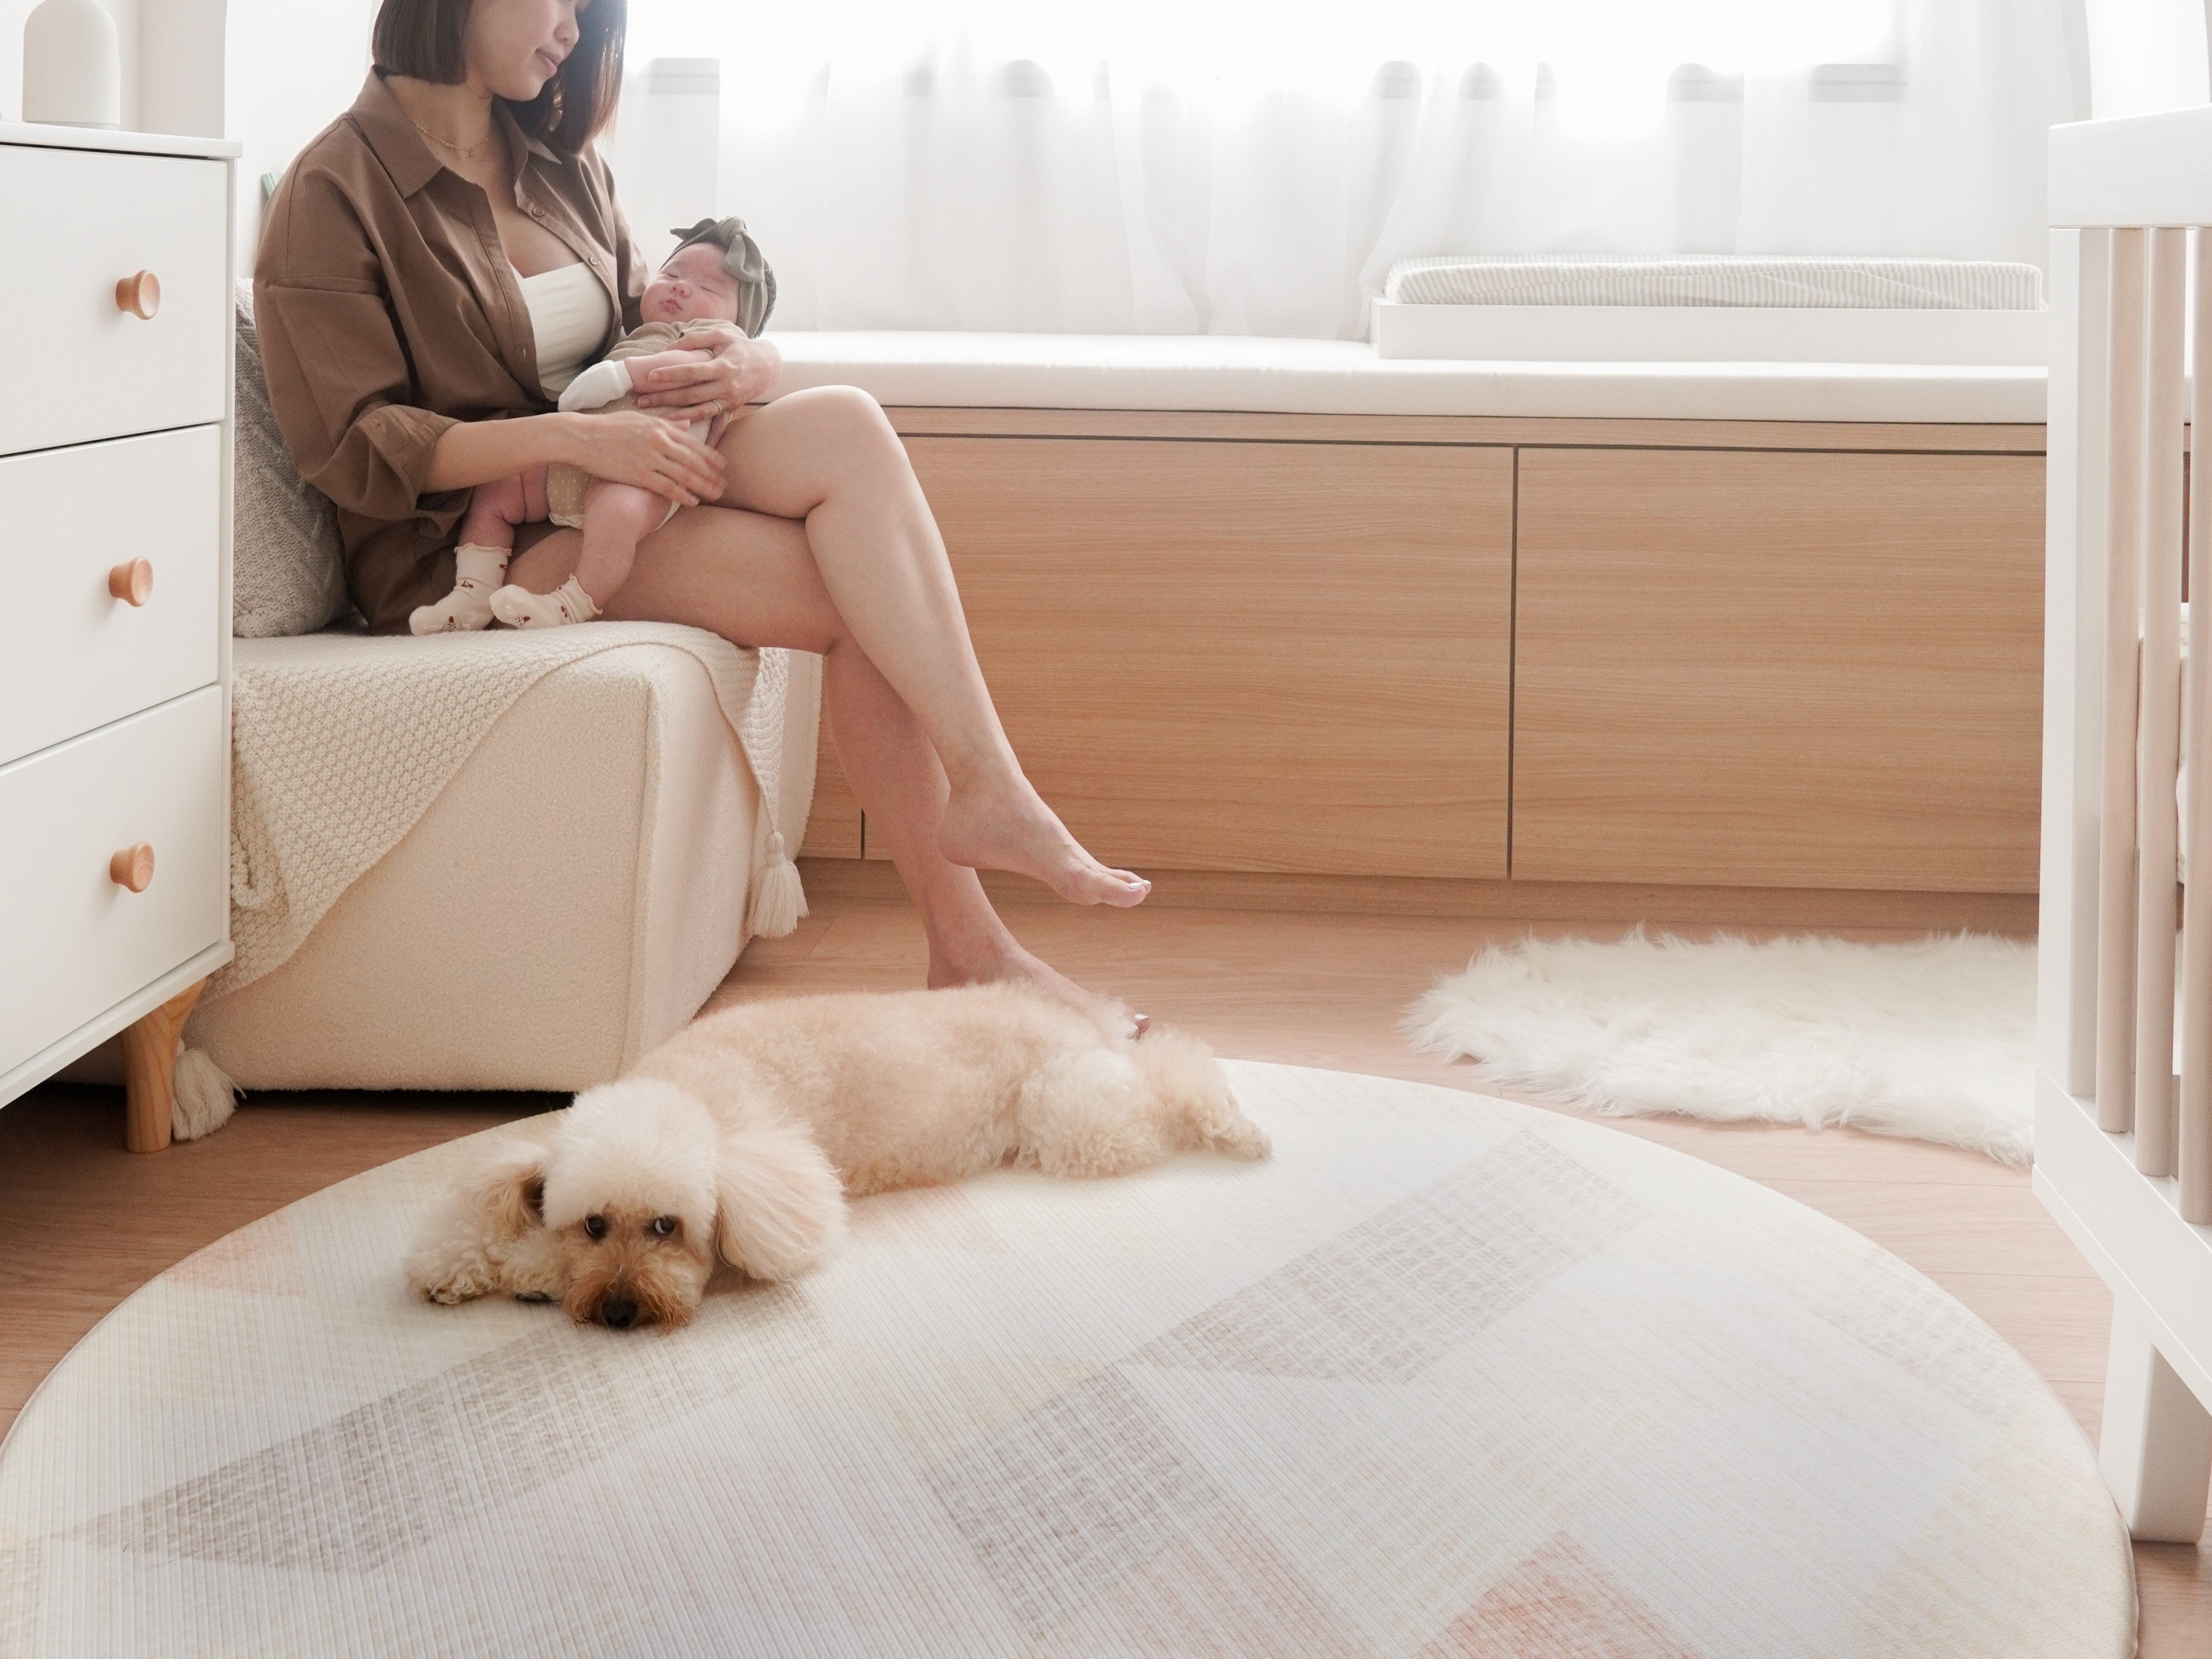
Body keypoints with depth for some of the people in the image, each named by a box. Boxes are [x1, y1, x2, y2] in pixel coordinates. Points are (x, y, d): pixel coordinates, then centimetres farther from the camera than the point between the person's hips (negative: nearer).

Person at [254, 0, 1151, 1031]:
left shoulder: (558, 163, 17)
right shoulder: (335, 195, -7)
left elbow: (646, 332, 21)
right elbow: (354, 450, -14)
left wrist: (747, 365, -5)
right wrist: (576, 437, -25)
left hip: (610, 497, 7)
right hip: (466, 550, -7)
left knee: (844, 426, -24)